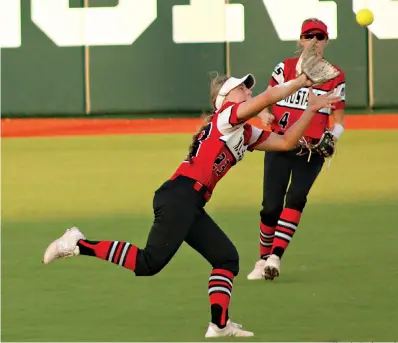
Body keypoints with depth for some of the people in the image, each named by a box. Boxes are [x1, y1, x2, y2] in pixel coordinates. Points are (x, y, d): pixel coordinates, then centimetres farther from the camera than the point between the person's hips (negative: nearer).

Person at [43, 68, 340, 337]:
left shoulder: (246, 134, 24)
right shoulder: (226, 117, -1)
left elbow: (286, 142, 24)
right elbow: (266, 99, -15)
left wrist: (311, 110, 18)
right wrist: (301, 82, -3)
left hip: (191, 206, 10)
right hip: (179, 196, -10)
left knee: (227, 258, 9)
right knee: (149, 264, -17)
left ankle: (219, 326, 6)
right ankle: (80, 245, -13)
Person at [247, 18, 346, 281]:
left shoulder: (335, 76, 5)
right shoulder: (286, 68, 4)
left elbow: (339, 119, 6)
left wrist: (332, 138, -14)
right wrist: (265, 115, -20)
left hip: (312, 148, 0)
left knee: (296, 197, -20)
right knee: (271, 205, -3)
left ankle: (276, 256, -22)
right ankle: (264, 259, 15)